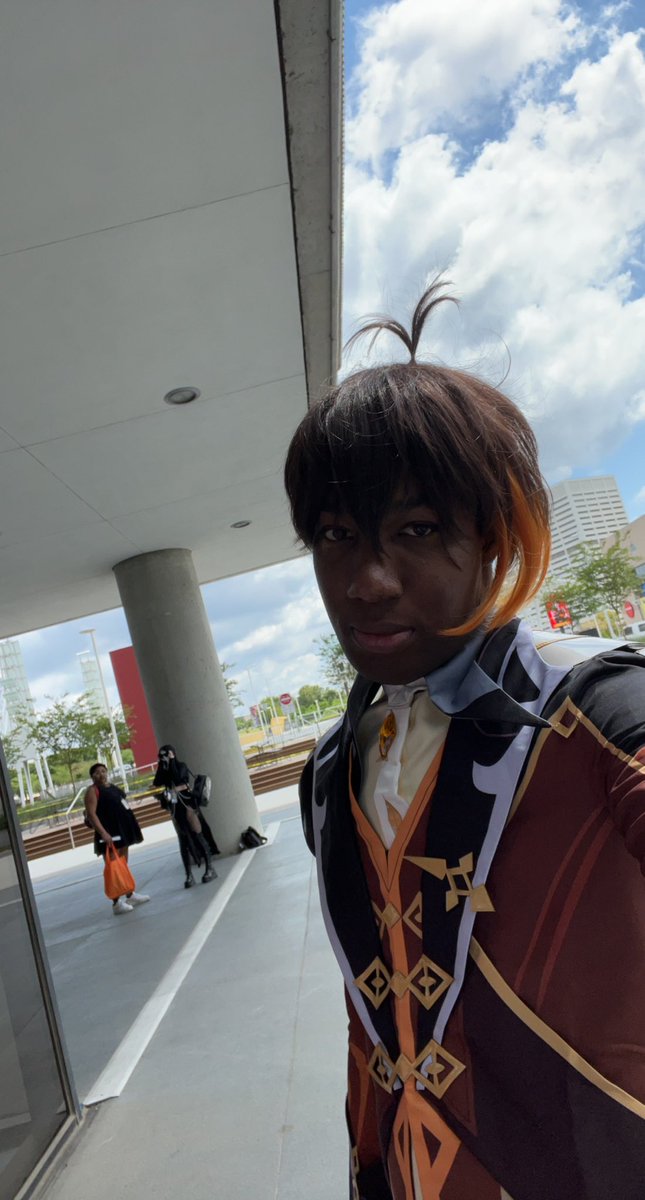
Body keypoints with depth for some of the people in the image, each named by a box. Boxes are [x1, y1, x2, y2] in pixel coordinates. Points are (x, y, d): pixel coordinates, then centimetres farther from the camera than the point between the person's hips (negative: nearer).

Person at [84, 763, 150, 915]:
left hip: (123, 829, 9)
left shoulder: (112, 787, 16)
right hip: (109, 833, -9)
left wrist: (134, 822, 20)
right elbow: (91, 814, -20)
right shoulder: (93, 791, -10)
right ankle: (117, 903, -9)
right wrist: (103, 833, -29)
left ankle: (129, 895, 26)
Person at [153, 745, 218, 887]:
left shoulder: (181, 766, -4)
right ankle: (189, 875, 5)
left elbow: (177, 779, -22)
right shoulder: (164, 772, 11)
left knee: (198, 836, -4)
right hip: (175, 809, 5)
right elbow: (156, 785, -2)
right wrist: (160, 766, -3)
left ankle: (210, 869, 3)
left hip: (187, 804, -5)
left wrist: (171, 762, -15)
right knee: (183, 841, 5)